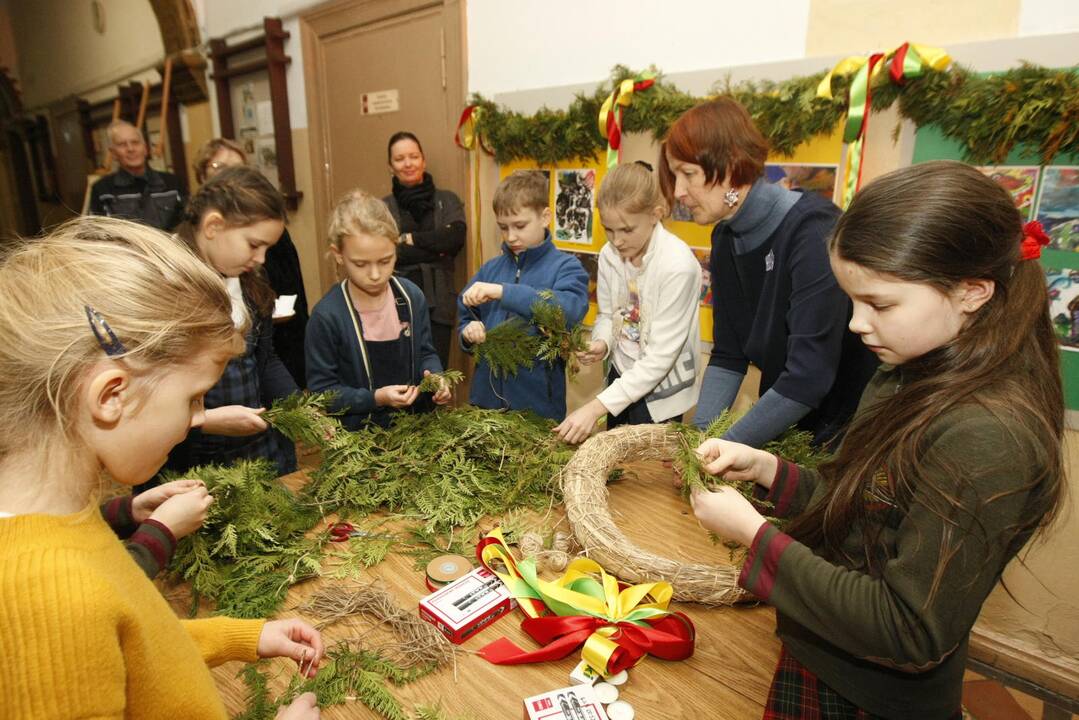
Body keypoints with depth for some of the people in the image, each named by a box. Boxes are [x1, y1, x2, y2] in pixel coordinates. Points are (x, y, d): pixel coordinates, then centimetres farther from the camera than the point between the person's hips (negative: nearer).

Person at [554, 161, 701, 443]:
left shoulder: (678, 265, -25)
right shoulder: (610, 255, -8)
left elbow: (661, 356, -25)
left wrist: (597, 407, -29)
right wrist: (601, 344, -19)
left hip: (660, 389, -5)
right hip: (623, 378, 5)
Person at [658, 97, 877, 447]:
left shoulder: (813, 230, -25)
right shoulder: (725, 238, -3)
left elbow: (809, 375, -31)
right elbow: (727, 357, -3)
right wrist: (698, 437, -14)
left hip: (853, 423, -6)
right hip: (786, 423, 6)